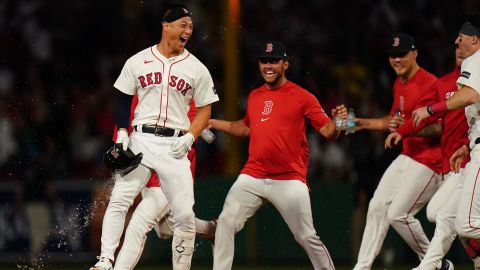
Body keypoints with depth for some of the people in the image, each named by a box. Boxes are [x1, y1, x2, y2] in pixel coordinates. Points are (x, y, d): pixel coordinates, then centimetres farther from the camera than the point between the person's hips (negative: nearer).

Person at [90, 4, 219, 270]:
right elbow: (123, 100, 11)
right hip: (140, 140, 0)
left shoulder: (196, 68, 6)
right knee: (119, 200, -13)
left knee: (185, 215, -5)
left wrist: (189, 137, -7)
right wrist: (122, 133, -2)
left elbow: (204, 110, 9)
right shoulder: (138, 61, 6)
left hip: (174, 146, 0)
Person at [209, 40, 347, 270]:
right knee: (225, 223, -11)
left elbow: (328, 132, -6)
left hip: (289, 180, -4)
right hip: (252, 178, 4)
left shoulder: (302, 96, -2)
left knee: (307, 237, -3)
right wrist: (211, 123, 26)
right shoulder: (254, 97, 14)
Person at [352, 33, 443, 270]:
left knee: (398, 214, -11)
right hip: (406, 157, 10)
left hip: (428, 160, -10)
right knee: (377, 206, 4)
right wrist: (364, 123, 14)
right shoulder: (399, 85, 14)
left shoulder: (429, 84, -17)